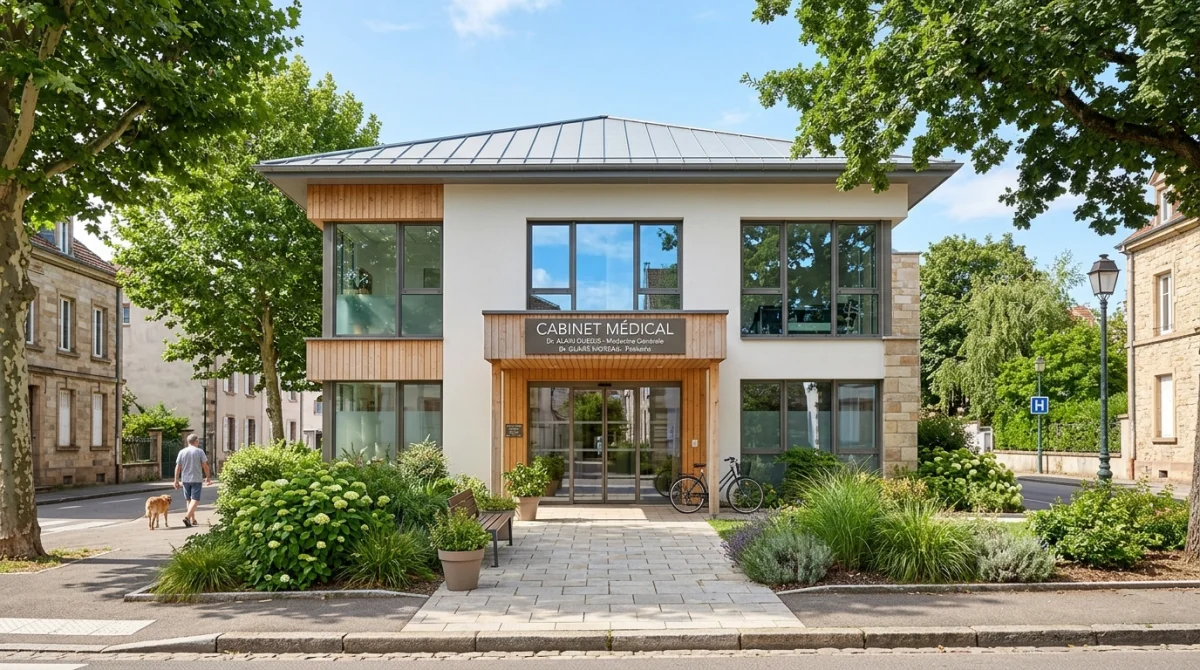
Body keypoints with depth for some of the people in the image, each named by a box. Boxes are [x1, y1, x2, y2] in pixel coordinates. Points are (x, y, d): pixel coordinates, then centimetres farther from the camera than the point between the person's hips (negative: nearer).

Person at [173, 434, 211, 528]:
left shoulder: (182, 452, 3)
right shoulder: (199, 451, -5)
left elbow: (177, 467, 2)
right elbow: (205, 466, -3)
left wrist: (176, 480, 8)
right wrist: (208, 477, 8)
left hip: (185, 480, 4)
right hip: (197, 479, -4)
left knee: (189, 500, 16)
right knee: (195, 500, -4)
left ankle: (193, 520, 21)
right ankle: (187, 517, -22)